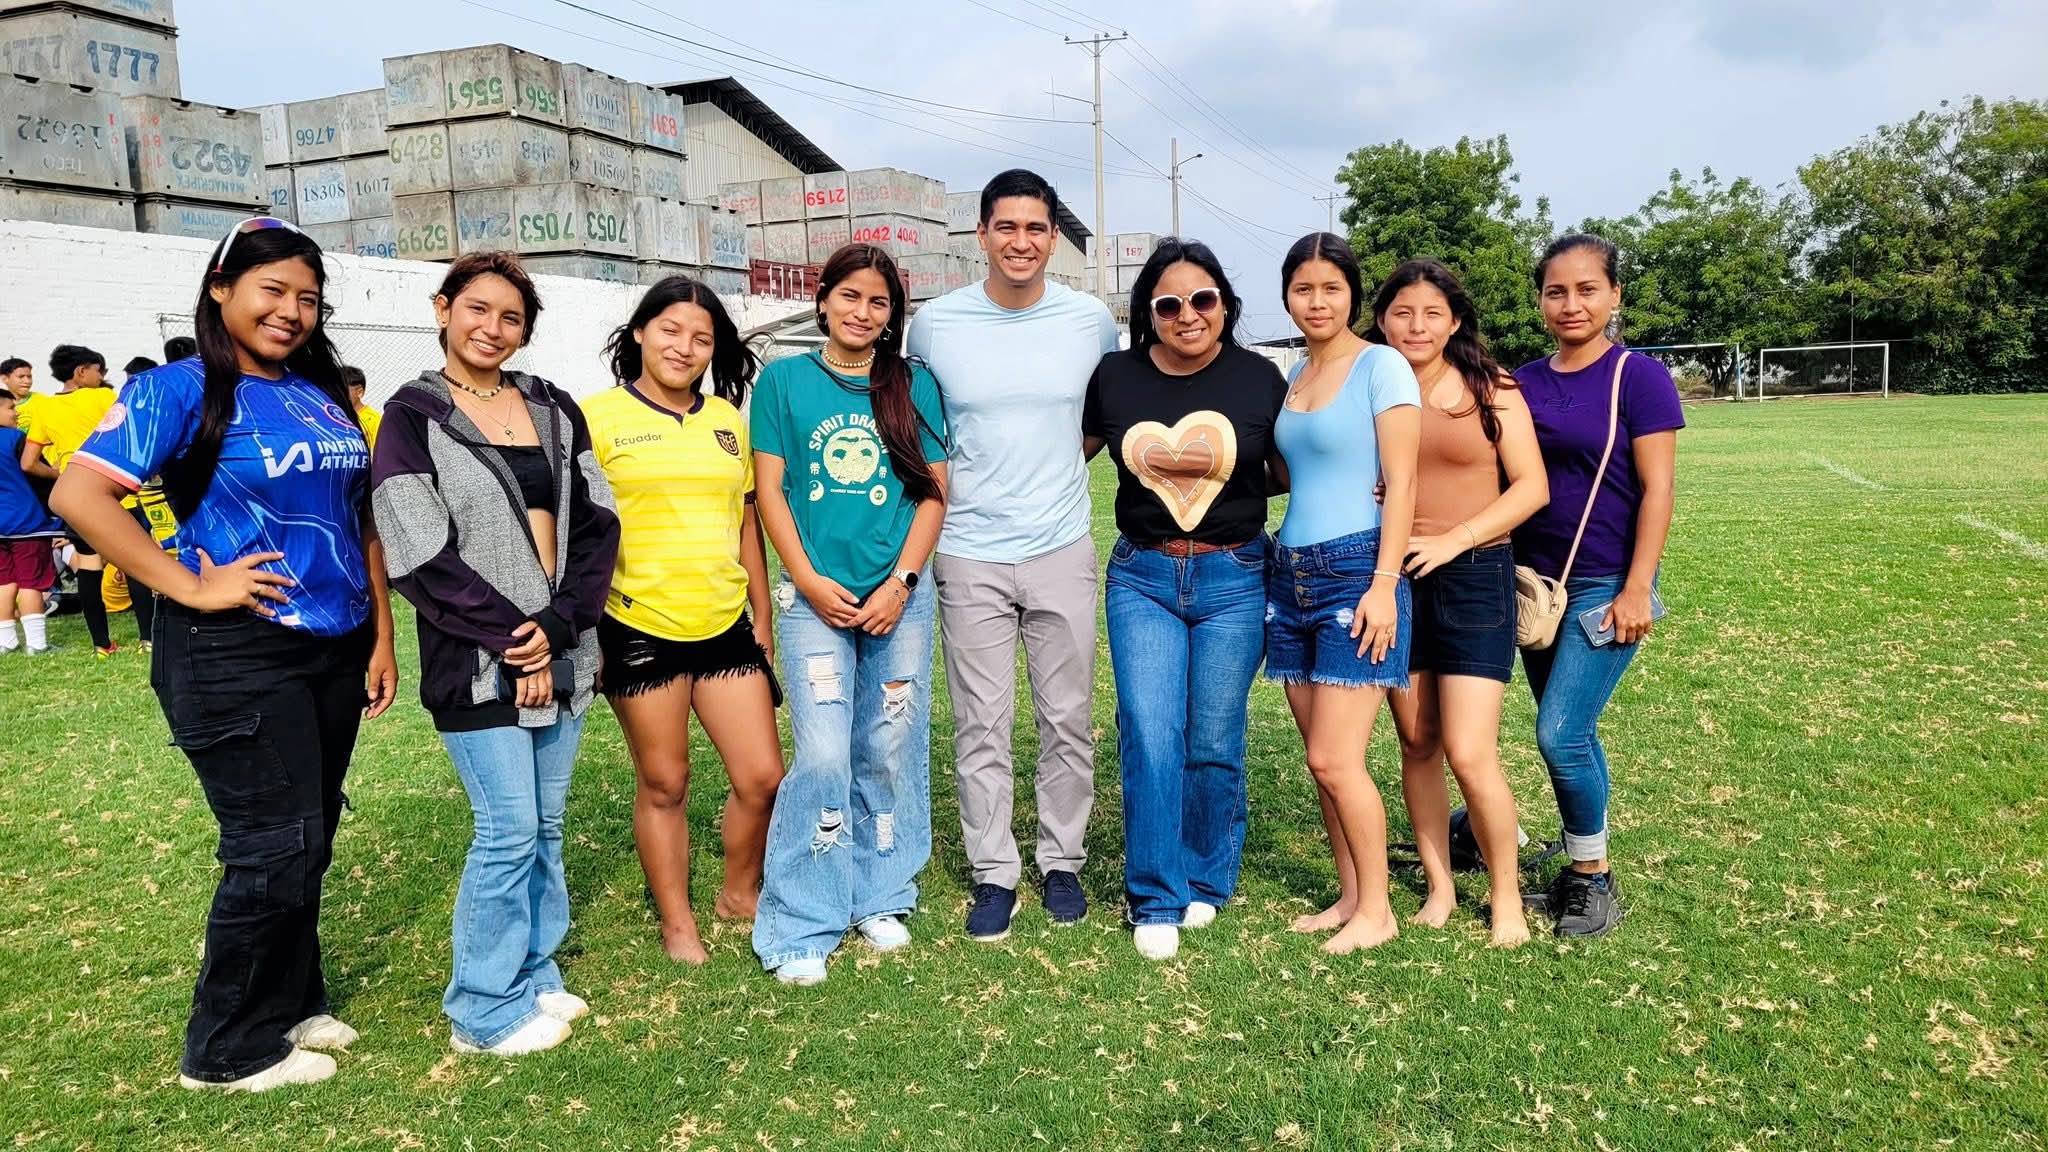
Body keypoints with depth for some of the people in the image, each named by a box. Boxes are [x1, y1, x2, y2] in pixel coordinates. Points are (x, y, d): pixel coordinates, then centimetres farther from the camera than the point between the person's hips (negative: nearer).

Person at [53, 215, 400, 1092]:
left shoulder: (325, 395, 10)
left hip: (335, 650, 6)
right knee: (274, 849, -1)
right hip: (238, 655, -6)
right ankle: (229, 1048, 17)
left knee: (308, 844, 15)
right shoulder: (181, 389, -8)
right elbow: (80, 496, -18)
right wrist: (192, 588, -18)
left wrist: (382, 639, 10)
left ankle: (290, 1003, 32)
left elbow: (361, 524, 13)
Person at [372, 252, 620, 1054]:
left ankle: (535, 975, 28)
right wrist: (512, 641, -13)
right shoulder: (412, 418, -3)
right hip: (477, 661, -5)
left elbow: (597, 523, 4)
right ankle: (487, 1010, 13)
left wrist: (560, 624, -10)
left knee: (545, 826, 12)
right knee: (509, 829, -3)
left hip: (561, 650, 5)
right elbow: (421, 557, -10)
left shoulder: (553, 409, 10)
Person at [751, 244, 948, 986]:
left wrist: (900, 582, -7)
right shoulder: (784, 381, 4)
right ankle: (803, 926, 6)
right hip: (814, 598, -2)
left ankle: (880, 898, 26)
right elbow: (769, 489, 2)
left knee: (889, 753, 8)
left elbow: (933, 492, 4)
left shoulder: (914, 386, 6)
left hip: (899, 597, 2)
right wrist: (809, 580, -9)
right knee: (823, 758, -7)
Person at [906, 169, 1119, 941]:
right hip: (970, 555, -1)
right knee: (981, 727, 4)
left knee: (1068, 719, 8)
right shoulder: (936, 324, -2)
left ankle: (1062, 861, 26)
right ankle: (994, 873, 19)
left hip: (1063, 550, 1)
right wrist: (946, 480, 3)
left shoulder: (1092, 321, 0)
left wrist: (1052, 467, 8)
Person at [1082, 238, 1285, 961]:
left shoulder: (1259, 379, -1)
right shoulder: (1116, 377, 0)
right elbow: (1071, 451, 17)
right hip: (1141, 577, 1)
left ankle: (1206, 882, 26)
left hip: (1234, 580, 0)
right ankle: (1155, 901, 8)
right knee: (1150, 737, -6)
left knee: (1214, 743, 5)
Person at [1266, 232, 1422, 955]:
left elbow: (1401, 485, -11)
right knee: (1321, 759, 9)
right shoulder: (1295, 375, 15)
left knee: (1334, 759, -7)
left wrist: (1384, 584, -17)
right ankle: (1349, 897, 22)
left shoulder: (1382, 366, -6)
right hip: (1292, 572, 7)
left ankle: (1376, 911, 9)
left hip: (1356, 571, -7)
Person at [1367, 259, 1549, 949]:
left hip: (1474, 577, -3)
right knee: (1416, 744, 9)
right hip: (1395, 576, 3)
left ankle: (1507, 897, 12)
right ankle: (1439, 886, 25)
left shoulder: (1489, 388, -4)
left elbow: (1532, 487, -7)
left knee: (1469, 754, -8)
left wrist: (1453, 539, -17)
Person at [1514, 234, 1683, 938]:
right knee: (1574, 737, 12)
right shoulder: (1523, 383, 7)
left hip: (1605, 586, -5)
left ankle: (1595, 881, 10)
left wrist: (1637, 590, -15)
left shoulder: (1639, 377, -6)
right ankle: (1580, 876, 24)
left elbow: (1657, 490, -10)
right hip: (1537, 584, 5)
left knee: (1560, 734, -10)